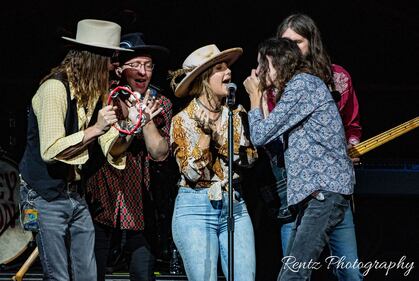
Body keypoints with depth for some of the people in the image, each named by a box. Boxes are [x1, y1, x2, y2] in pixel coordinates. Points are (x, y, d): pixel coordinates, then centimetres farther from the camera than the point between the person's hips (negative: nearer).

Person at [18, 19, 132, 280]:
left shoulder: (95, 93, 7)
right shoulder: (55, 88, -18)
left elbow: (111, 149, 6)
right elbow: (50, 151, -25)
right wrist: (94, 130, -28)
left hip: (76, 196, 8)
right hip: (46, 197, -8)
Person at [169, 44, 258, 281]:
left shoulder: (236, 114, 8)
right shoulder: (183, 120, -4)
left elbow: (250, 157, 0)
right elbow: (192, 174, -10)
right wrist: (205, 133, -18)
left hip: (235, 206, 4)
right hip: (195, 209, -4)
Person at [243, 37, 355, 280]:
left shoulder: (301, 85, -10)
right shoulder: (298, 86, 22)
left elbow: (260, 136, -10)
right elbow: (273, 134, 21)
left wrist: (255, 96, 5)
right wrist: (261, 95, 18)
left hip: (326, 191, -11)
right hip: (313, 192, 11)